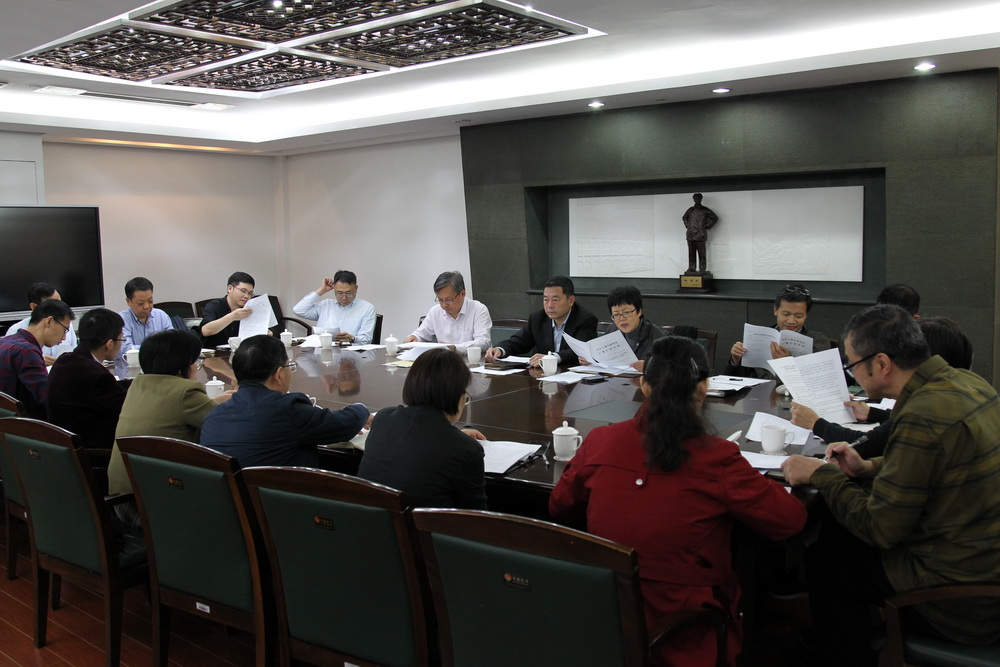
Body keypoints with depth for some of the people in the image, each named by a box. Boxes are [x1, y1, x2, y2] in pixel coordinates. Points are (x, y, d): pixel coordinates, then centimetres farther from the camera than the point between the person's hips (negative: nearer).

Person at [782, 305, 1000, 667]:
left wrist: (821, 474, -7)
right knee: (835, 529, 16)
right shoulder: (966, 381, 1)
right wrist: (869, 467, 5)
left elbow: (881, 529, -19)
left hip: (962, 601, -9)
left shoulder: (923, 416, -28)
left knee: (822, 559, 5)